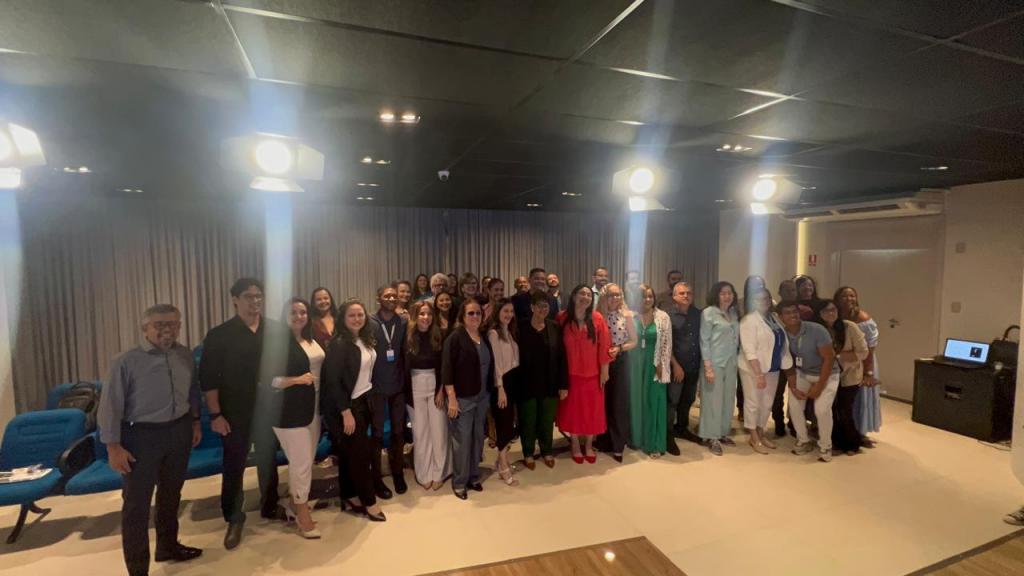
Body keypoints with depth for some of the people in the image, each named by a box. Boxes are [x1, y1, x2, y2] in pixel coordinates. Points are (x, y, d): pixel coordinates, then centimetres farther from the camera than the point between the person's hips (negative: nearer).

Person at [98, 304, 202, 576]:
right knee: (136, 504, 4)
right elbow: (110, 405, -12)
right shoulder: (127, 361, -14)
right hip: (142, 436, -5)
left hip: (179, 432, 5)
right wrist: (113, 446, -13)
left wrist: (195, 421, 14)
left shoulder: (185, 356, 1)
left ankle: (168, 546, 42)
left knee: (171, 495, 21)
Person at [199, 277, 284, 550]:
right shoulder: (219, 335, -7)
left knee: (268, 462, 17)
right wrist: (215, 414, -10)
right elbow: (208, 379, -6)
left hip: (270, 410, 2)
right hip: (235, 414, -2)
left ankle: (270, 507, 36)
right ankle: (234, 519, 28)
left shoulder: (278, 331, -1)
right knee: (233, 467, 10)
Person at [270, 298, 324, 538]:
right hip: (290, 410, -7)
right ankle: (302, 513, 18)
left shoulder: (312, 340, 9)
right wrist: (298, 379, -24)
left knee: (306, 461, 15)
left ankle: (295, 504, 33)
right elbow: (269, 380, -17)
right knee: (301, 463, 0)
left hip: (312, 407, 7)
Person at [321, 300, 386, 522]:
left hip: (363, 401, 7)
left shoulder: (366, 340, 4)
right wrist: (346, 412, -20)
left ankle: (349, 497, 27)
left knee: (350, 453, 16)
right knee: (361, 453, 1)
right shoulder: (339, 344, -18)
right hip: (346, 405, -7)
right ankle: (369, 502, 14)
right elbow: (333, 381, -20)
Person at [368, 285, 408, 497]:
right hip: (376, 386, -3)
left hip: (398, 385, 3)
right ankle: (377, 478, 25)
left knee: (399, 431, 12)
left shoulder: (403, 322, 2)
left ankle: (398, 472, 31)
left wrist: (406, 381, 1)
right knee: (377, 432, 10)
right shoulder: (369, 322, -8)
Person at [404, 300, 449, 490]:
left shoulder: (438, 336, -4)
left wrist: (442, 389, -6)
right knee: (420, 431, 7)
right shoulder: (408, 336, -5)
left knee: (438, 429, 4)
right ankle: (423, 474, 21)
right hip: (415, 387, 0)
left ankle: (438, 473, 18)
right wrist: (407, 393, -3)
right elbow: (403, 365, -1)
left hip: (436, 385, 0)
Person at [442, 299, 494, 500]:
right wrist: (451, 398, -18)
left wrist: (489, 392, 11)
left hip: (482, 396, 6)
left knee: (478, 437, 14)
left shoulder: (484, 338, 8)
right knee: (462, 440, 1)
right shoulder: (455, 337, -11)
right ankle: (459, 483, 17)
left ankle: (474, 477, 30)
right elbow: (447, 369, -15)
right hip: (462, 397, -6)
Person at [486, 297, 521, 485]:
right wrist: (500, 388, -16)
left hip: (513, 379, 8)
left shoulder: (511, 331, 12)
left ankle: (502, 460, 28)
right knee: (504, 423, -3)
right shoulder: (493, 333, -12)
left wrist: (512, 383, 8)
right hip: (501, 381, -7)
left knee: (509, 422, 13)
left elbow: (515, 357, 11)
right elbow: (495, 362, -15)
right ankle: (504, 468, 8)